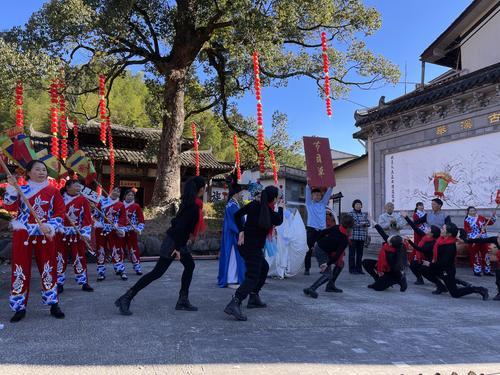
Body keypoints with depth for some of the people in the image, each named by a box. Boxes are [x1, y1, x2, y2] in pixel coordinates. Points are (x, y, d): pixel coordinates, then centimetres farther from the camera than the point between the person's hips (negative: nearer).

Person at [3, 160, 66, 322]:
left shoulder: (53, 191, 3)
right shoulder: (21, 189, 7)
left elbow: (60, 213, -1)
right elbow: (9, 206, -8)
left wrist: (50, 227, -14)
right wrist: (11, 187, -16)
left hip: (45, 235, 0)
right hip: (23, 235, 1)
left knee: (49, 269, 5)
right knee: (20, 270, 3)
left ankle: (53, 304, 17)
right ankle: (20, 308, 15)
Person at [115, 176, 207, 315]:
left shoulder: (190, 203, 7)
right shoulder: (193, 206, -21)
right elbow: (181, 226, -26)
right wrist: (177, 248, -24)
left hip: (178, 241, 10)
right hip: (174, 242, -10)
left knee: (190, 266, 16)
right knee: (157, 272, -7)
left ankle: (183, 301, 22)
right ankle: (126, 298, -2)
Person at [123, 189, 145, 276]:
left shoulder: (136, 206, 2)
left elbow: (141, 220, -1)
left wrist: (139, 229, -12)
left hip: (131, 231, -2)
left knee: (134, 249, -5)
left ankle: (137, 267, 2)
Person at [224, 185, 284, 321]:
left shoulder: (254, 205, -1)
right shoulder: (272, 214, -11)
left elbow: (237, 215, -2)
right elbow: (279, 221, 12)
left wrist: (241, 231, 0)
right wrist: (281, 208, 26)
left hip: (245, 243, 7)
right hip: (253, 248, -7)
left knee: (264, 267, 25)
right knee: (252, 277, -9)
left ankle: (254, 297, 30)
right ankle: (234, 304, -28)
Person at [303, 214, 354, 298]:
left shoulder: (336, 228, -4)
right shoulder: (344, 240, -20)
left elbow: (323, 232, 6)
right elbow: (337, 254, -24)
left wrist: (318, 241, 20)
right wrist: (327, 264, -22)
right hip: (323, 252, -8)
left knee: (340, 264, 18)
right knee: (327, 274, -9)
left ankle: (331, 286, 22)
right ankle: (311, 289, -24)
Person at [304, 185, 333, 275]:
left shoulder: (323, 203, 17)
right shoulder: (309, 203, 7)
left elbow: (328, 192, 12)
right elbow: (308, 190, -3)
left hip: (322, 229, 3)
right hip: (311, 229, -3)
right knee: (309, 250, -2)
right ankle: (307, 269, 4)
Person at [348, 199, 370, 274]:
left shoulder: (364, 214, 15)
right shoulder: (351, 214, -1)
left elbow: (368, 223, 6)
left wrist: (364, 223, -14)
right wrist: (360, 223, -10)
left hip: (362, 237, 5)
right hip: (353, 236, -5)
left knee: (360, 253, 8)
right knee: (352, 253, 0)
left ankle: (359, 268, 16)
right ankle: (352, 269, 5)